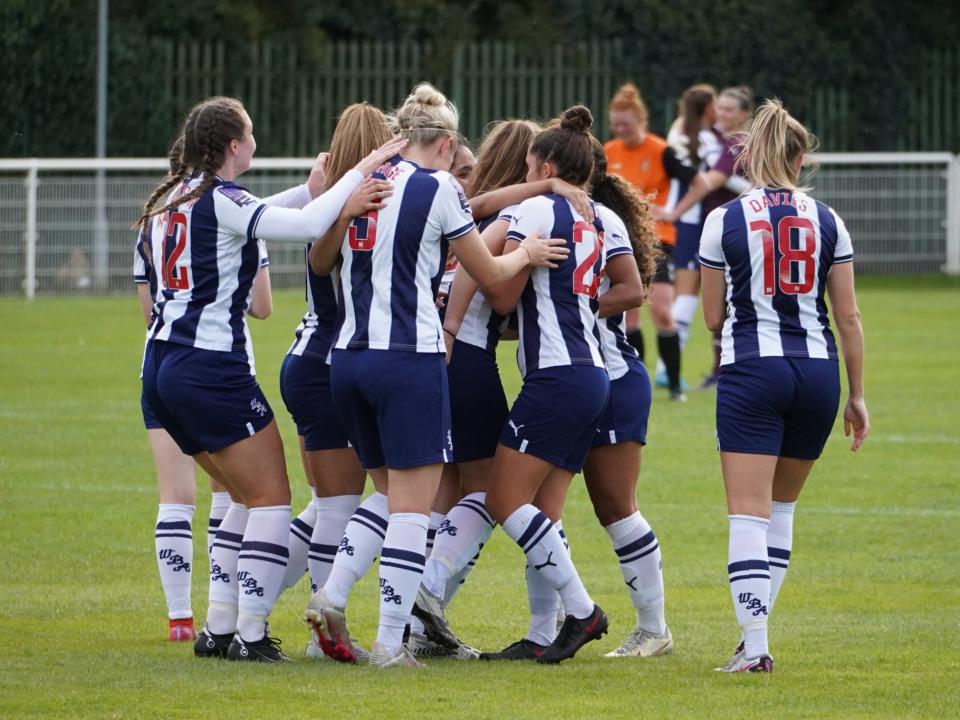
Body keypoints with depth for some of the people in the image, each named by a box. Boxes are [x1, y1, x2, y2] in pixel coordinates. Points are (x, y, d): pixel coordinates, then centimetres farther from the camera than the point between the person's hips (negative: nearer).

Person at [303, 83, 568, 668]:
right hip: (410, 360, -6)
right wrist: (527, 254, 24)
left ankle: (331, 596, 2)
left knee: (392, 491, 18)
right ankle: (391, 642, -5)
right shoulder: (438, 189, -6)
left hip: (348, 356, 6)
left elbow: (321, 262, 24)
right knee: (413, 504, -1)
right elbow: (489, 273, 4)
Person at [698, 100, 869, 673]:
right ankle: (756, 624, 19)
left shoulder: (724, 221, -1)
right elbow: (849, 316, 6)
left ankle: (755, 644, -16)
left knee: (750, 514, -5)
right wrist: (857, 395, 13)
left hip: (752, 370, -3)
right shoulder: (826, 221, 4)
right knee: (782, 507, 18)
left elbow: (713, 318, 5)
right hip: (818, 369, 3)